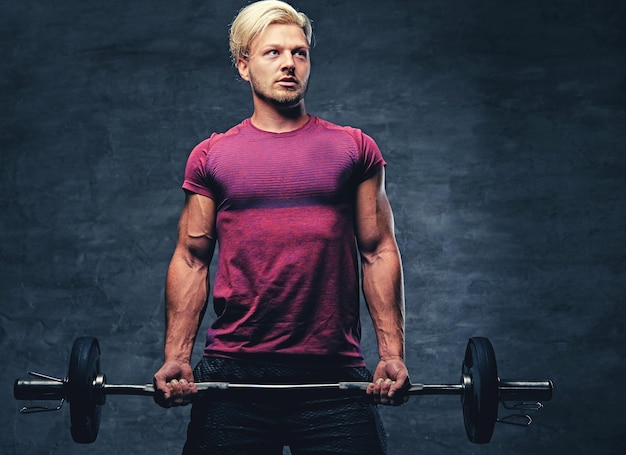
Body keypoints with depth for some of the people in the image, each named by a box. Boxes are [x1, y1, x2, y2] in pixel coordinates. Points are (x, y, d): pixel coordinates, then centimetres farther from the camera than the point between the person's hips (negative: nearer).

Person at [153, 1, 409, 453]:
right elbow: (191, 260, 8)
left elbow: (379, 252, 7)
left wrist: (393, 354, -1)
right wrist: (176, 357, -1)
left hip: (336, 375, 0)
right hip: (232, 375, 0)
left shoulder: (355, 149, 9)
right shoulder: (211, 157, 9)